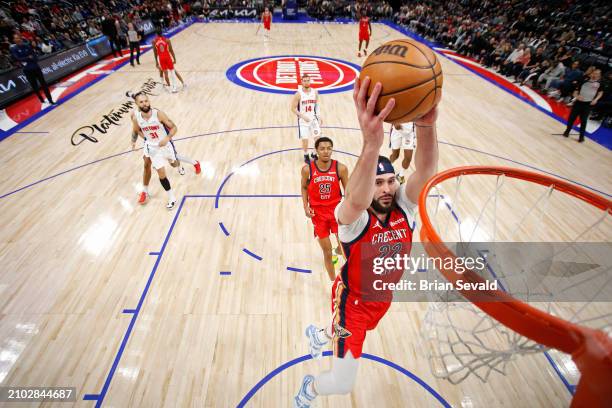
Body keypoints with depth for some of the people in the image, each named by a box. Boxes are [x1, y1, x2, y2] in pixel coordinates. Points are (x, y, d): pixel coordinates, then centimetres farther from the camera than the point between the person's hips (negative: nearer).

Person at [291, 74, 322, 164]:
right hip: (303, 120, -4)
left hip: (313, 118, 4)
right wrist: (303, 116, -21)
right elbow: (293, 109, -12)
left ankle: (314, 154, 25)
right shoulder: (298, 94, -13)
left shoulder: (315, 92, 0)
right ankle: (306, 155, 27)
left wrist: (319, 116, 4)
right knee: (305, 139, 1)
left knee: (318, 138, 2)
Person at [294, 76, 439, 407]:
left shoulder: (404, 207, -18)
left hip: (383, 297, 6)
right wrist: (371, 144, -74)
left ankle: (317, 334, 68)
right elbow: (356, 201, -57)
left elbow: (425, 172, -37)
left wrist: (425, 124, -56)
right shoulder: (352, 216, -31)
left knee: (350, 334, 33)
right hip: (353, 299, -5)